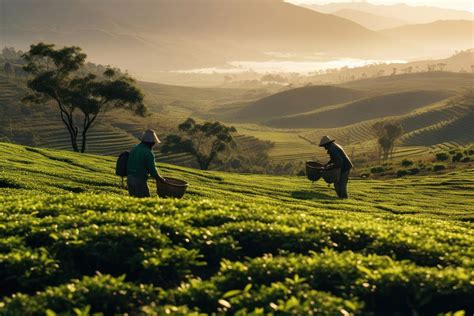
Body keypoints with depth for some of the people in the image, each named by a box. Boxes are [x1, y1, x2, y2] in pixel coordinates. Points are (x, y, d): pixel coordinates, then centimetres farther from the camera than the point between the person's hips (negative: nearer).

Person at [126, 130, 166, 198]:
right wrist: (161, 179, 3)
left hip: (130, 179, 8)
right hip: (140, 181, -8)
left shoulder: (134, 149, 11)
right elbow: (152, 170, -14)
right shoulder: (148, 153, -13)